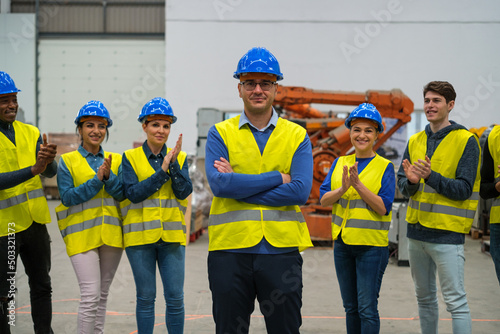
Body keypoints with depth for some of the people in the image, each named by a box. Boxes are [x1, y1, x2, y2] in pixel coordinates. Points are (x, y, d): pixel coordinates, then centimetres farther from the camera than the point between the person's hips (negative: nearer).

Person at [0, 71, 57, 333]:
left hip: (35, 222, 6)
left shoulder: (30, 133, 6)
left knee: (42, 286, 15)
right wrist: (32, 170, -30)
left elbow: (50, 173, -3)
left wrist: (48, 161, -26)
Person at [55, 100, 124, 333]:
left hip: (111, 235, 4)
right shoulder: (67, 161, 2)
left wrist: (108, 176, -16)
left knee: (102, 295, 11)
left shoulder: (115, 160, 11)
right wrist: (97, 179, -15)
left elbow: (123, 194, 1)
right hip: (82, 234, -4)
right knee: (90, 295, -13)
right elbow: (67, 197, -8)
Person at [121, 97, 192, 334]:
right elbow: (133, 193, -10)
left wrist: (173, 163, -15)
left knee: (175, 297, -1)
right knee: (146, 297, 4)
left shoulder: (179, 158, 8)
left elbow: (184, 192, -4)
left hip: (172, 235, 2)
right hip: (140, 235, -1)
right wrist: (162, 171, -14)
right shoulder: (130, 157, 3)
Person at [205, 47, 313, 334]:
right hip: (230, 248, 0)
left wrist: (238, 185, -10)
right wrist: (277, 177, -11)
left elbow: (301, 191, -9)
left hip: (282, 249, 0)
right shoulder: (220, 134, 5)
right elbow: (219, 183, -12)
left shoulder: (297, 136, 6)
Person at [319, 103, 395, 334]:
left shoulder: (385, 167, -5)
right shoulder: (339, 163, 7)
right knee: (351, 307, 14)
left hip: (372, 245, -5)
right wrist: (343, 188, -19)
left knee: (367, 309, -5)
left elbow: (384, 207, -13)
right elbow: (323, 199, -1)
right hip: (343, 243, 5)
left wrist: (359, 185, -23)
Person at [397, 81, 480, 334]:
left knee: (455, 301, -6)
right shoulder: (415, 141, 11)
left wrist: (430, 176, -25)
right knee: (424, 297, 15)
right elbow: (402, 185, 9)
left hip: (447, 233, -6)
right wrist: (411, 181, -14)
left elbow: (464, 189, -13)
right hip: (417, 230, 6)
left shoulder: (466, 141, -7)